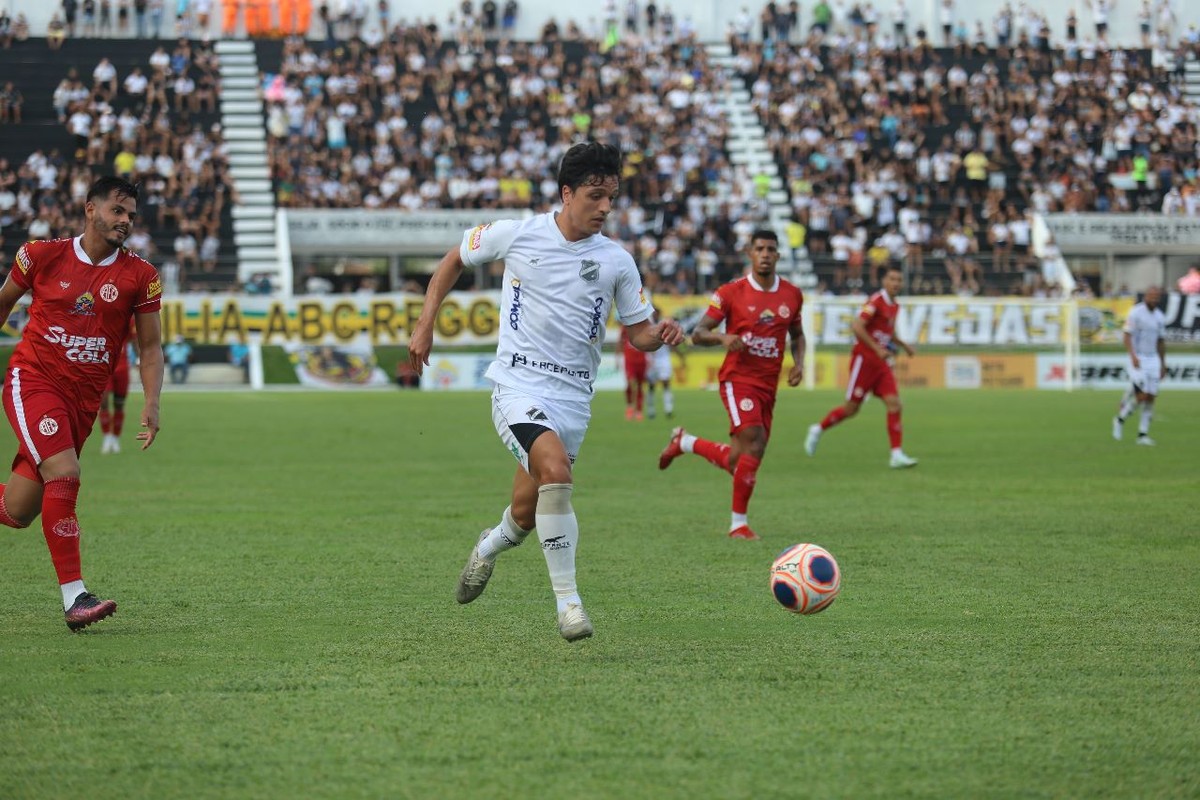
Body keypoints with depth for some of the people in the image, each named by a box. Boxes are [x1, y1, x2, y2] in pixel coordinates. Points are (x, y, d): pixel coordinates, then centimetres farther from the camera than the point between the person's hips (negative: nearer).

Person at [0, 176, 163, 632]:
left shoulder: (140, 276, 2)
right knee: (64, 474, -25)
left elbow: (150, 346, 7)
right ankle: (74, 598, -23)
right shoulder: (42, 255, -1)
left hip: (83, 400, 3)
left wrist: (151, 404, -7)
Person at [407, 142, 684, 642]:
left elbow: (639, 334, 9)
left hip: (572, 395, 4)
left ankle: (488, 549, 46)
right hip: (518, 386, -4)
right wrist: (425, 324, 9)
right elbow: (455, 260, 13)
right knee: (557, 473, -30)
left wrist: (662, 334, -13)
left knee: (527, 515, 8)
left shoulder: (617, 262, 3)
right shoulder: (516, 235, -3)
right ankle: (568, 602, -22)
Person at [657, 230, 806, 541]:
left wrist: (798, 363, 4)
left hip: (768, 385, 5)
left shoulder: (792, 295, 7)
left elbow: (797, 334, 24)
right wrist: (723, 337, -24)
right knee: (754, 442, -24)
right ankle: (739, 523, -13)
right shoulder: (731, 293, -5)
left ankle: (684, 442, 34)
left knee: (737, 463, 7)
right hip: (738, 378, -5)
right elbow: (698, 334, -3)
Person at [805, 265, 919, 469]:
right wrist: (877, 349, -26)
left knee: (894, 404, -7)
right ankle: (818, 429, 24)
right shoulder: (876, 301, -14)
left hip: (882, 362, 7)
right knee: (852, 408, 0)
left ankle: (897, 455, -10)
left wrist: (904, 345, 16)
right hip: (864, 359, -7)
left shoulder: (894, 306, 13)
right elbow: (857, 326, -24)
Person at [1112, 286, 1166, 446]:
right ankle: (1120, 419, 10)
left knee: (1150, 398, -1)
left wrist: (1163, 364, 15)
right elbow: (1127, 336, -13)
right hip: (1138, 360, -6)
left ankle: (1143, 434, 5)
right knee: (1142, 396, -14)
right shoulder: (1135, 313, -9)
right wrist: (1133, 356, -25)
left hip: (1153, 360, 6)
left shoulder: (1160, 317, 10)